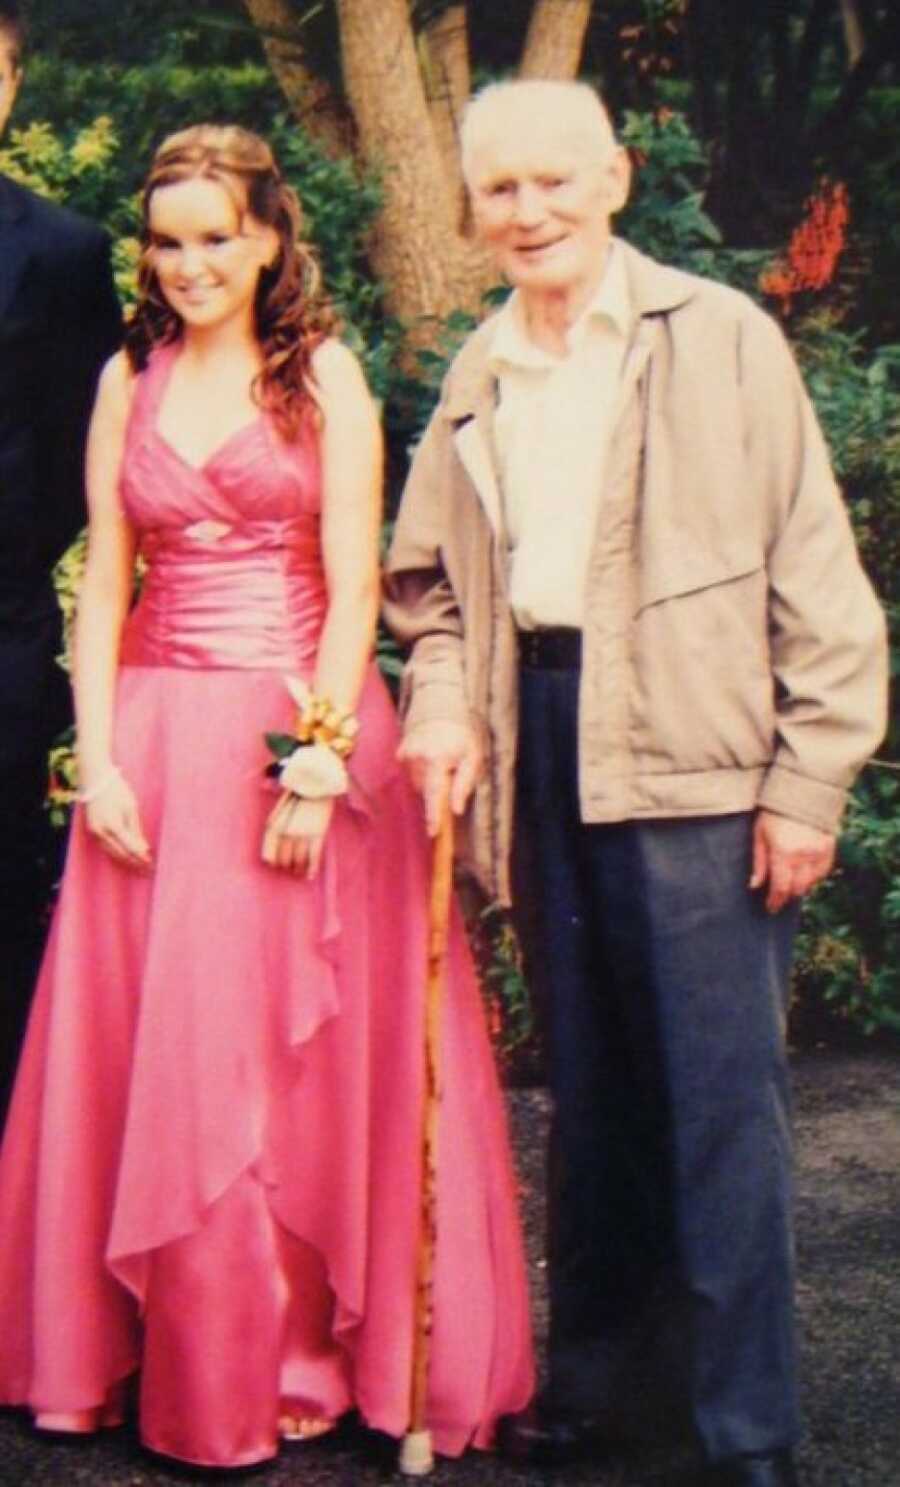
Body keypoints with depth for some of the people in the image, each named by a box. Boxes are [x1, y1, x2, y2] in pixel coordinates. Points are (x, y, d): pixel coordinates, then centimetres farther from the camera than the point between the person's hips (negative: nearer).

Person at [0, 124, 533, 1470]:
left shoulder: (322, 374, 1)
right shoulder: (129, 382, 10)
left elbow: (353, 587, -5)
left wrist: (320, 754, -14)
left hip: (300, 729, -3)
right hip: (159, 739, 3)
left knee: (302, 1048, 2)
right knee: (154, 1047, 4)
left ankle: (308, 1351, 14)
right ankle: (183, 1354, 17)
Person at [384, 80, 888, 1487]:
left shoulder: (721, 338, -2)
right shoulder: (476, 375, 13)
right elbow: (431, 576, 20)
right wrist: (443, 707, 1)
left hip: (692, 751, -5)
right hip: (545, 748, 5)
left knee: (721, 1094, -4)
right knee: (589, 1078, 15)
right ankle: (592, 1369, 29)